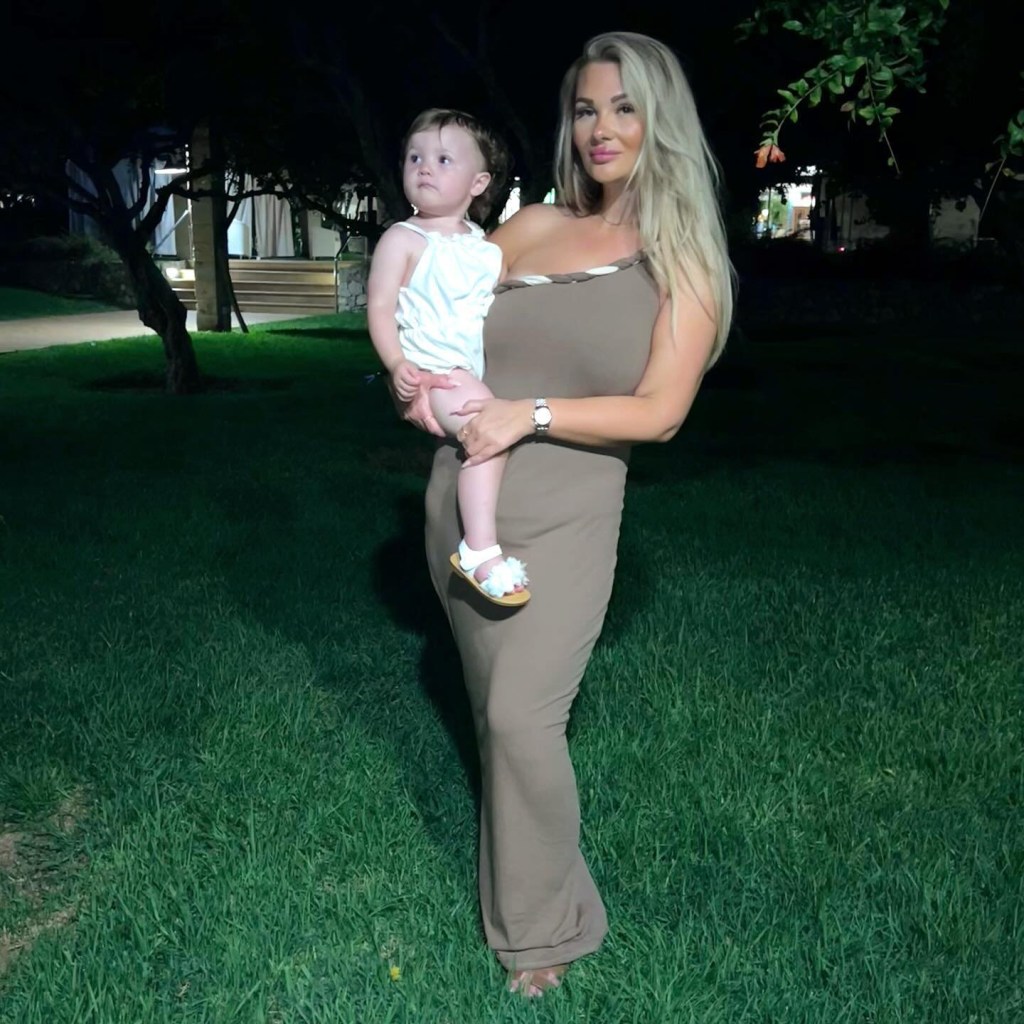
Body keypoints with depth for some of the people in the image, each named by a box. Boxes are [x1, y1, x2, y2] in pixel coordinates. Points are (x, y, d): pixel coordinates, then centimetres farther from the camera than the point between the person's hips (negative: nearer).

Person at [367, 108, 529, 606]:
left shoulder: (486, 247, 16)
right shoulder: (404, 239, -2)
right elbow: (380, 308, -9)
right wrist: (397, 364, -23)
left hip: (486, 372, 8)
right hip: (436, 373, -8)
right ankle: (480, 550, -28)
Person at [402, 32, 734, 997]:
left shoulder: (684, 262, -3)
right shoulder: (530, 228, 5)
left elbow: (658, 412, -10)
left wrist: (531, 413, -19)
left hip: (563, 518, -4)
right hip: (461, 503, 4)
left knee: (522, 716, -13)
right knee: (494, 709, 14)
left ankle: (543, 927, 9)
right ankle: (520, 881, 35)